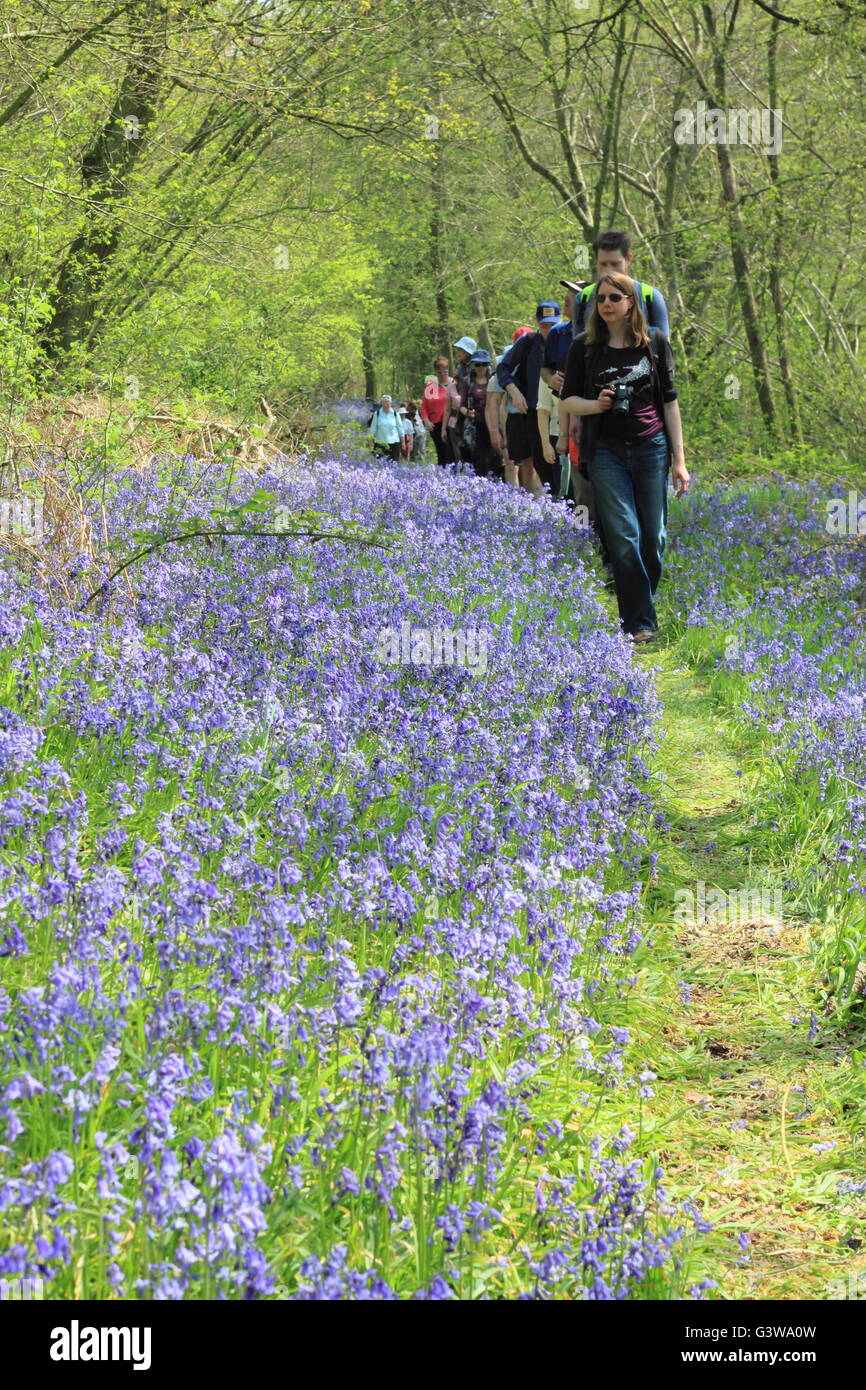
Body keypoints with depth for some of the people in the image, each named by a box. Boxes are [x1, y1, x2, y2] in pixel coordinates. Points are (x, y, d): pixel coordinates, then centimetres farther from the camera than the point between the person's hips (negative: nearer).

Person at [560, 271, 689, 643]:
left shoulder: (654, 341, 4)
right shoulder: (584, 346, 4)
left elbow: (669, 401, 6)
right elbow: (567, 399, 8)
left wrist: (679, 459, 3)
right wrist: (595, 404, -15)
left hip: (651, 446, 1)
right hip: (606, 451, -1)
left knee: (654, 536, 1)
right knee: (624, 536, -8)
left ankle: (644, 603, 20)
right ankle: (639, 621, -5)